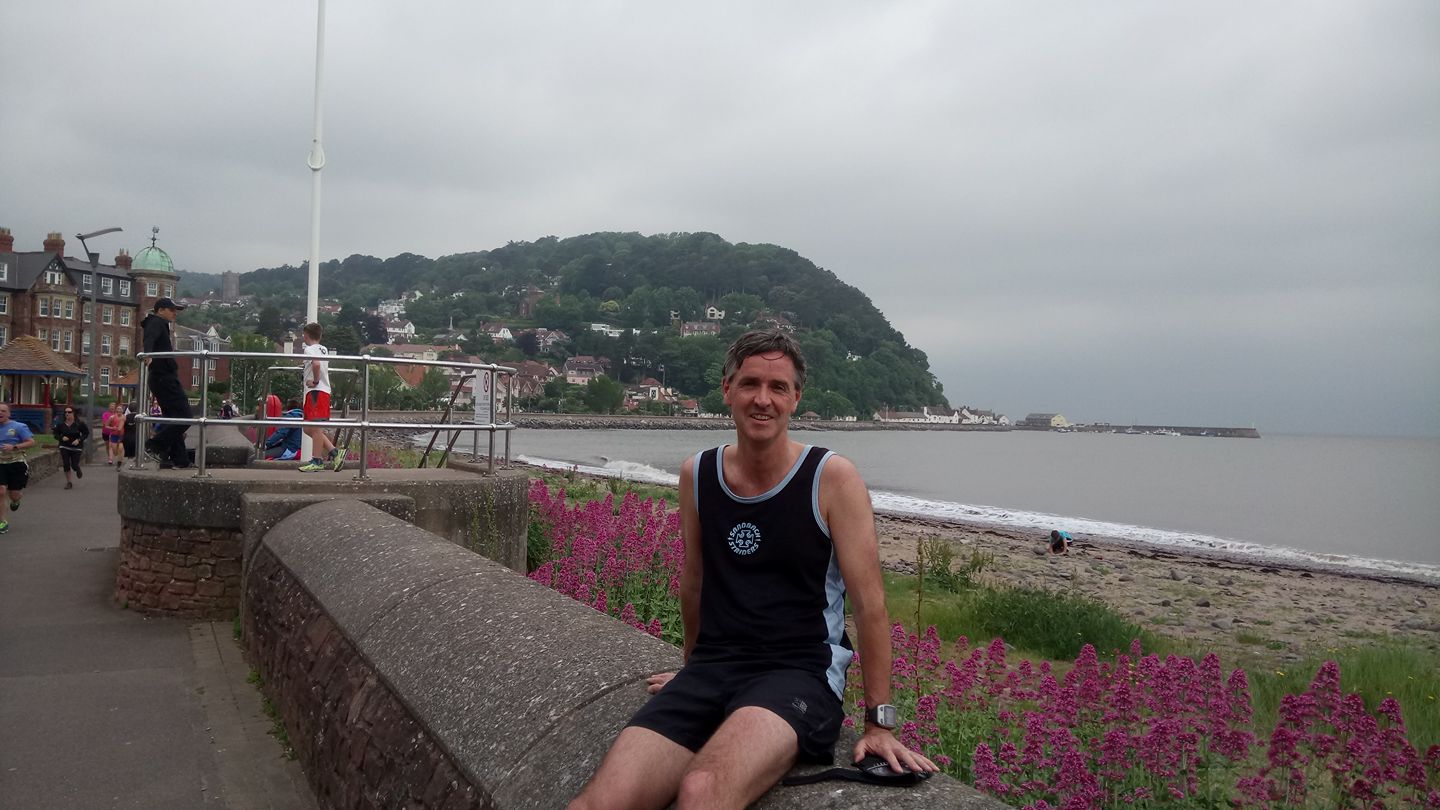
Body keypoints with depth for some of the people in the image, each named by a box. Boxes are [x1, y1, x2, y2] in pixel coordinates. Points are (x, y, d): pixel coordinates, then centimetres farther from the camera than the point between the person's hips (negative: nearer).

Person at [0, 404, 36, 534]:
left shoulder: (18, 427, -6)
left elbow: (32, 442, -10)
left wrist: (14, 447, -21)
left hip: (16, 464, -3)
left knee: (14, 495, 3)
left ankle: (16, 500, 43)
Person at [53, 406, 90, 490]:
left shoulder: (79, 423, -9)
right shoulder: (61, 424, -4)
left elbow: (86, 433, 0)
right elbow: (56, 434, 6)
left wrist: (79, 440, -14)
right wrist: (61, 438, -14)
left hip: (76, 447, -2)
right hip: (64, 447, 2)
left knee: (74, 465, -4)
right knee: (66, 465, -4)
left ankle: (78, 469, 35)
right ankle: (69, 482, 10)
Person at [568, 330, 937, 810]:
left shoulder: (832, 477, -7)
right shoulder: (697, 474, 6)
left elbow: (870, 603, -6)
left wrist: (879, 723, -5)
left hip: (800, 674, -4)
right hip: (711, 668, 4)